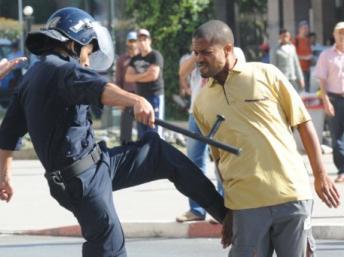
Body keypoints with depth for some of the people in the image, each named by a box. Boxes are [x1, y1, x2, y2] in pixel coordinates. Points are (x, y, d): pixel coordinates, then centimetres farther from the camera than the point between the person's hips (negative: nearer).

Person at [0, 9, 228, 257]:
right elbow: (94, 87, -38)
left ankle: (224, 210, 15)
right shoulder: (61, 70, -15)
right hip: (82, 179, -10)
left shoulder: (32, 77, 14)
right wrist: (135, 100, -55)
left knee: (160, 152, 14)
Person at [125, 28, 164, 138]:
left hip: (154, 95, -7)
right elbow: (128, 77, 7)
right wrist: (144, 75, -7)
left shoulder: (155, 56, -6)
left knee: (154, 131, -11)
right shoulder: (135, 59, 15)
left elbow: (153, 75, -17)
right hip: (140, 96, 7)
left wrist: (137, 77, -2)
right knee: (141, 132, 8)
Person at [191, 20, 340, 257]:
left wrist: (321, 176, 0)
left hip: (291, 194, -2)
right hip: (244, 205, 2)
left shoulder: (266, 75, 1)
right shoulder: (202, 103, 10)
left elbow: (303, 123, 4)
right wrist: (228, 211, 14)